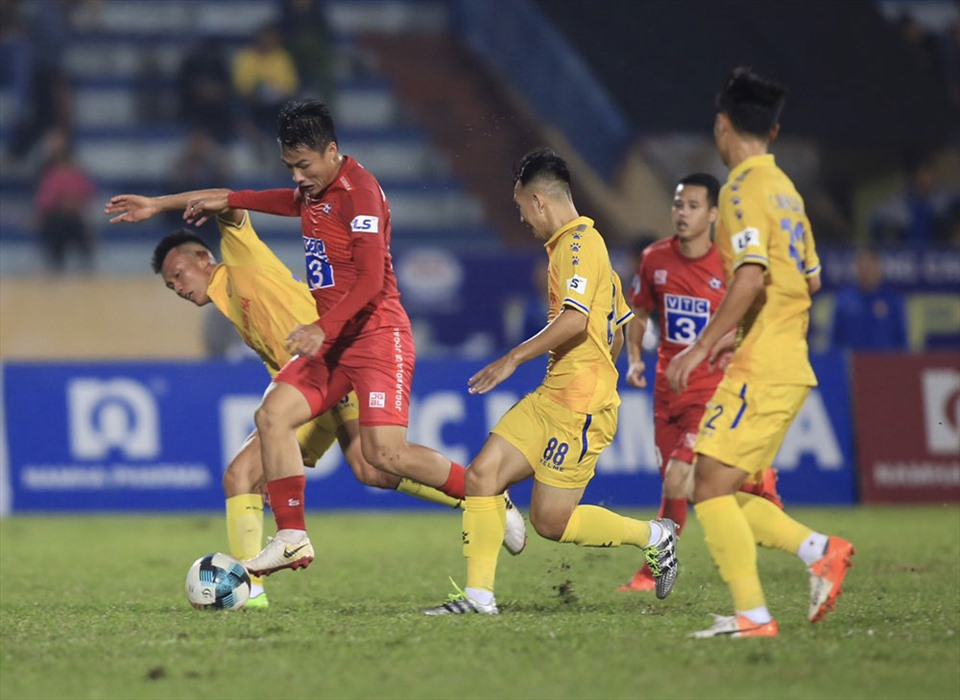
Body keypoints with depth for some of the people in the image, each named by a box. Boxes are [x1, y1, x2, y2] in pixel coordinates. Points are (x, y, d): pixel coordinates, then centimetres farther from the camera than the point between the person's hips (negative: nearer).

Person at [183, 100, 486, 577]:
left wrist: (323, 328, -32)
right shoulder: (316, 188, 12)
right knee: (273, 414, -7)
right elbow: (296, 203, 40)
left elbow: (371, 279, -23)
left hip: (377, 335, -9)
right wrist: (230, 199, 37)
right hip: (333, 340, 9)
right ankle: (292, 538, -6)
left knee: (385, 452, -18)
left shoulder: (359, 190, -15)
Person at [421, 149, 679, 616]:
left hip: (579, 407, -10)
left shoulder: (578, 243, -11)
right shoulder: (580, 243, 20)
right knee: (483, 473, -2)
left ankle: (653, 537, 12)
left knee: (550, 521, -5)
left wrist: (514, 358, -20)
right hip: (550, 399, 10)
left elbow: (575, 319, -26)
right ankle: (478, 595, -3)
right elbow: (615, 335, 24)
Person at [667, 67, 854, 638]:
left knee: (712, 486, -10)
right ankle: (820, 551, 2)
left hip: (761, 370, -9)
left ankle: (753, 614, -14)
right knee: (724, 493, 11)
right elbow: (811, 278, 23)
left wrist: (704, 346, -19)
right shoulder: (785, 189, 17)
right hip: (789, 365, 9)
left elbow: (750, 277, -23)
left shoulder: (744, 189, -11)